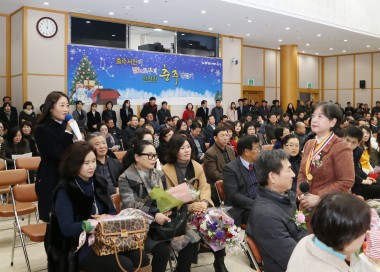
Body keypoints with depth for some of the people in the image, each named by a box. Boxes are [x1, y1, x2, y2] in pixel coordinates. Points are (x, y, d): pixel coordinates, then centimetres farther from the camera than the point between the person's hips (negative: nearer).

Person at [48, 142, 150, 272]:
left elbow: (112, 211, 13)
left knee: (142, 259, -15)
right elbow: (67, 228, -19)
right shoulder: (65, 191, -11)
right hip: (80, 248, -6)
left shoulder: (98, 182, 8)